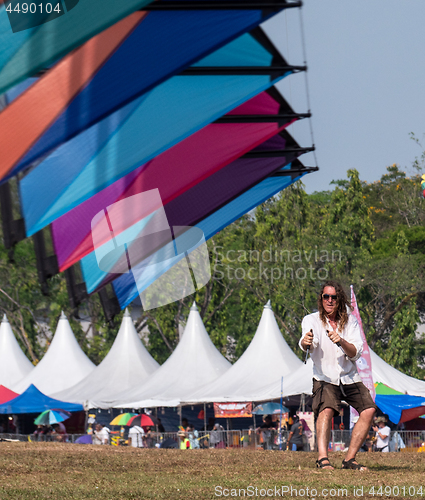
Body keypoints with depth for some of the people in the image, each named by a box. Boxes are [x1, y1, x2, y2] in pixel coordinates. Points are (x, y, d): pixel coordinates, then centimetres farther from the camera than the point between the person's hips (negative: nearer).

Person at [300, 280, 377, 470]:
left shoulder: (350, 321, 4)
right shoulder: (312, 320, -5)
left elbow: (356, 353, -7)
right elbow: (307, 343, -27)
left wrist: (341, 342, -27)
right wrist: (305, 342, -52)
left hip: (350, 378, 4)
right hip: (325, 379, -4)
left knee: (368, 410, -13)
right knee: (326, 410, -30)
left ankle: (350, 459, -3)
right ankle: (323, 458, -41)